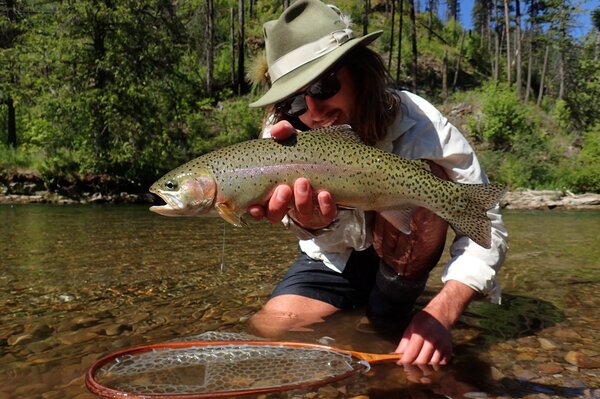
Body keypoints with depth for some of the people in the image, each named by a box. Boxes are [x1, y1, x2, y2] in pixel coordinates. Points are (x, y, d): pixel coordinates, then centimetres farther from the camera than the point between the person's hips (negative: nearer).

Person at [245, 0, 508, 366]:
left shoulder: (419, 123, -27)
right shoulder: (285, 139, -22)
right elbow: (336, 237, -37)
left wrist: (441, 314, -39)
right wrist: (310, 222, -62)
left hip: (403, 261, 0)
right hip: (333, 261, 1)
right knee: (270, 331, -21)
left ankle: (392, 309, -11)